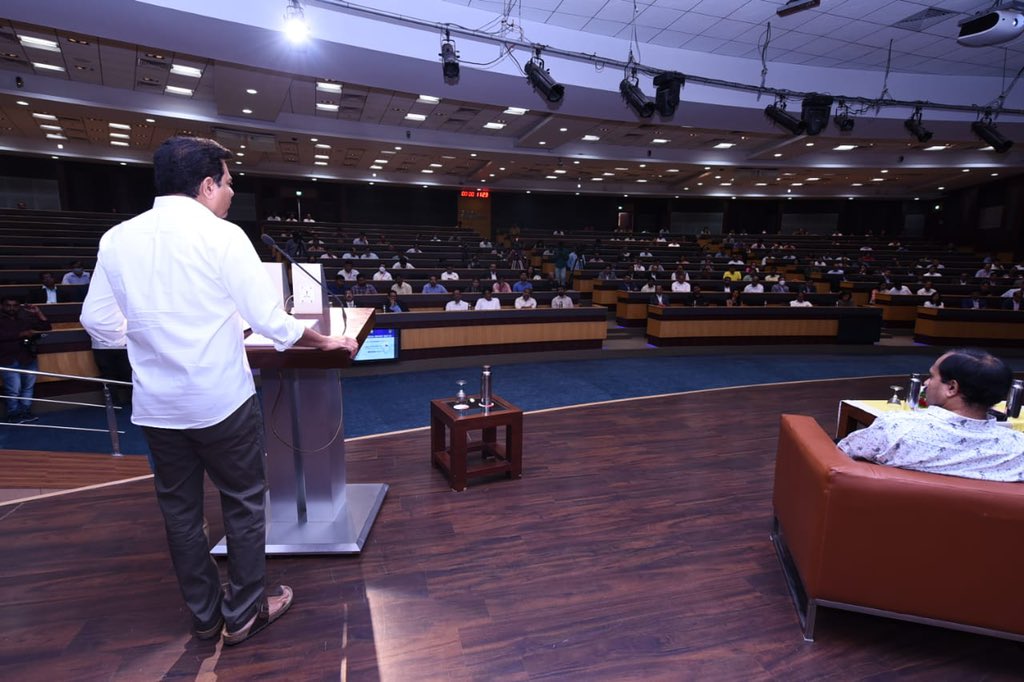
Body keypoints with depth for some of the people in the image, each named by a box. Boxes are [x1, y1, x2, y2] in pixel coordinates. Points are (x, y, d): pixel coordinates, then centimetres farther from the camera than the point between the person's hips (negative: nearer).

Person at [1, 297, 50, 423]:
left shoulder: (26, 320, 15)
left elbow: (46, 327, 12)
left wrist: (38, 312, 5)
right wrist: (22, 334, -18)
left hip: (28, 359, 4)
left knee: (28, 387, 7)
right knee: (14, 389, -6)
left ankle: (25, 412, 16)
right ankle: (13, 414, 7)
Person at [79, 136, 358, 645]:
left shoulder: (116, 239, 1)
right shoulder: (223, 236, -13)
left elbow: (98, 323, 5)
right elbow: (269, 320, -15)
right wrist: (326, 342, -1)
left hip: (155, 403, 5)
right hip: (219, 398, -5)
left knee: (178, 507, 18)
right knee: (243, 501, 13)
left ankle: (203, 614, 34)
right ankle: (244, 611, 26)